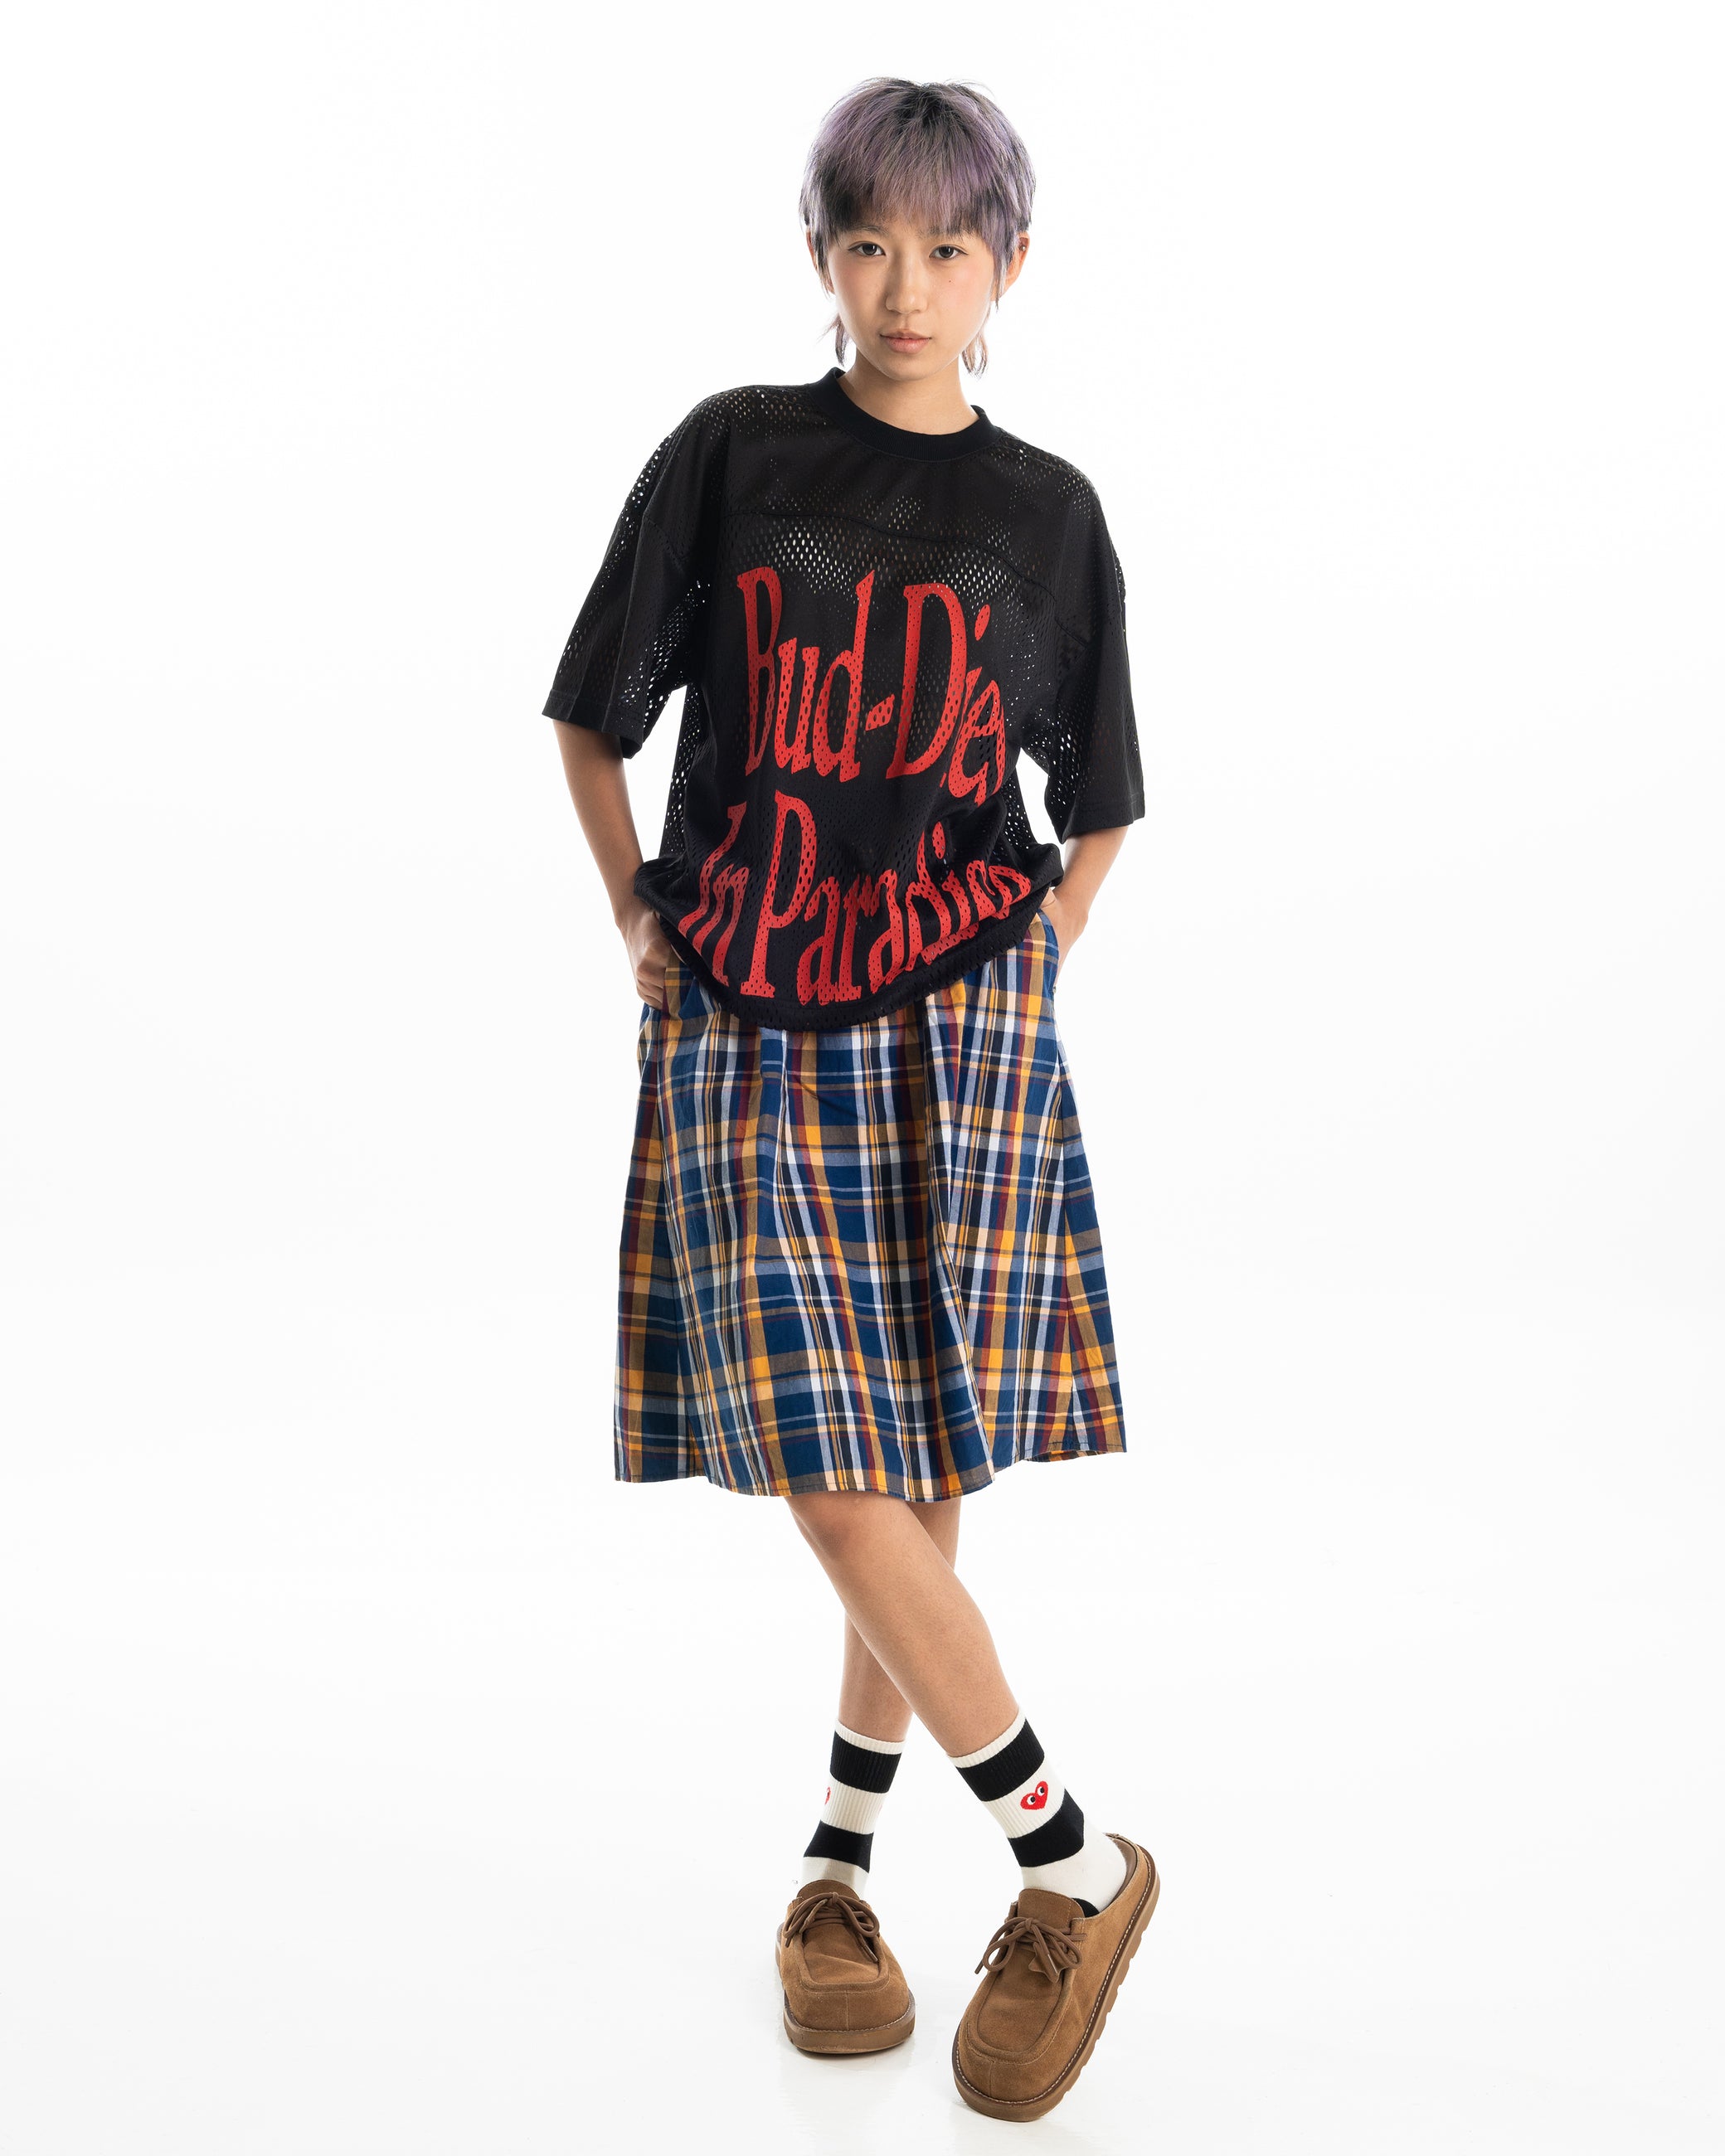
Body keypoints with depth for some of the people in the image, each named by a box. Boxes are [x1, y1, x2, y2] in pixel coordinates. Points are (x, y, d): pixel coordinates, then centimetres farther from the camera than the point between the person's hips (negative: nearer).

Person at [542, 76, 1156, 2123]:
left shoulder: (1046, 511, 8)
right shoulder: (729, 456, 4)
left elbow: (1098, 804, 18)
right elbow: (591, 721, 12)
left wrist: (1033, 969, 6)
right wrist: (643, 933, 5)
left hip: (958, 1030, 1)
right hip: (749, 1032, -1)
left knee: (920, 1486, 3)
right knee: (838, 1485, -8)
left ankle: (835, 1870, 24)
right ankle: (1080, 1860, 9)